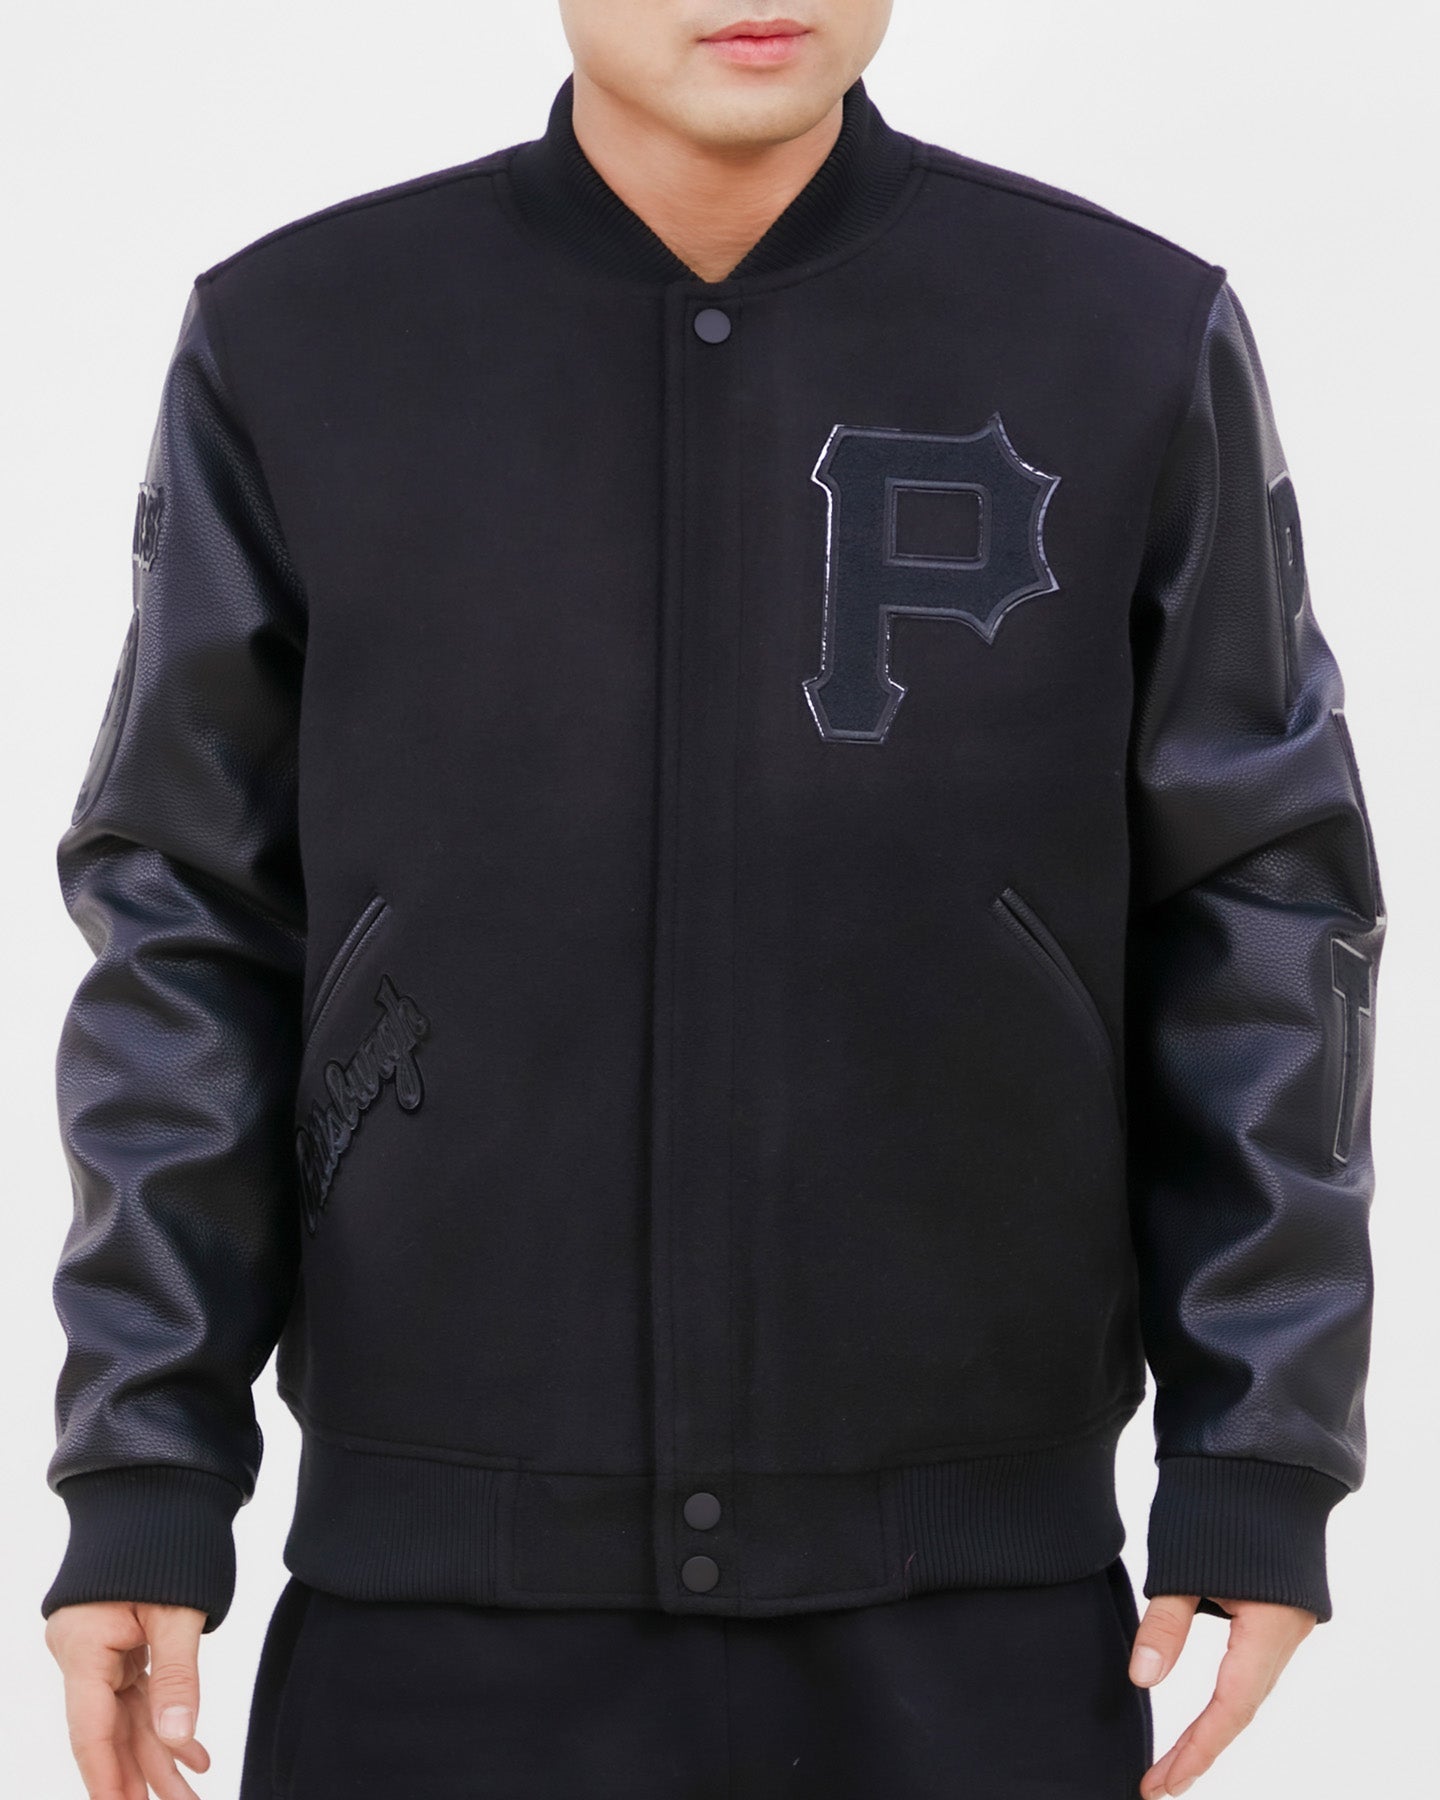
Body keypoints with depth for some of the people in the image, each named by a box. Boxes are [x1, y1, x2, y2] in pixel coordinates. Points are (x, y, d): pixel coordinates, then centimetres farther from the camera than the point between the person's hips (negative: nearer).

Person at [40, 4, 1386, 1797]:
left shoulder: (1135, 343, -3)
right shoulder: (297, 346, -2)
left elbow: (1248, 933, 0)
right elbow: (196, 942, 1)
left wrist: (1263, 1478, -6)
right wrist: (138, 1486, -5)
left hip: (967, 1604, 0)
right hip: (455, 1597, 0)